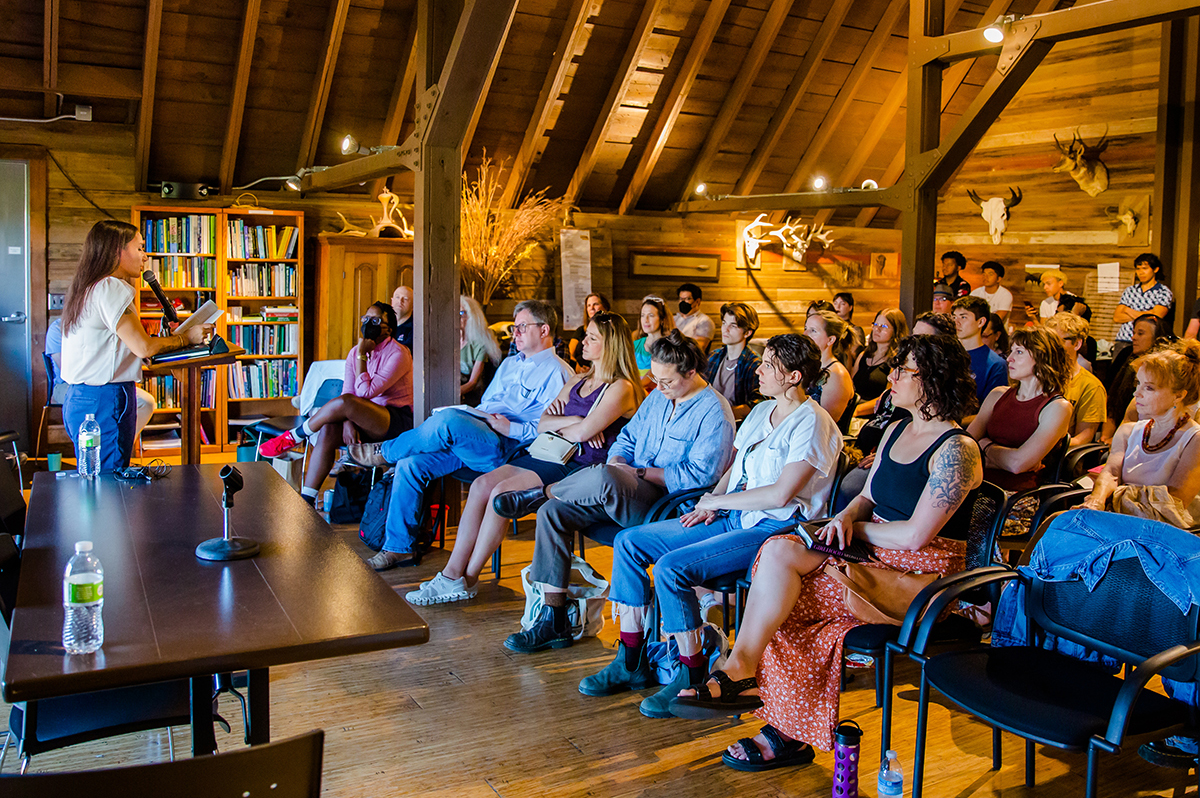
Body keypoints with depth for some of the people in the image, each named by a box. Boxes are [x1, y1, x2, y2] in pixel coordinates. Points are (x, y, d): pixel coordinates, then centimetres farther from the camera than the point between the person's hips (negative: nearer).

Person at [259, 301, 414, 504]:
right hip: (367, 423, 7)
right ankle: (306, 500, -21)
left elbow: (366, 392, -20)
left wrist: (361, 357, -17)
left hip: (398, 422, -7)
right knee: (328, 431, -23)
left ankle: (293, 437, -8)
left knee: (345, 403, -31)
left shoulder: (398, 354, -13)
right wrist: (348, 422, -15)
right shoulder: (356, 351, 10)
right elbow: (347, 391, 2)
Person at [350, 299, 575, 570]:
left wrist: (512, 429, -18)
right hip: (474, 442, 9)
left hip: (505, 448, -9)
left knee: (447, 421, -33)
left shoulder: (557, 372, -1)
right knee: (410, 465, -9)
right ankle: (399, 548, 0)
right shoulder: (509, 363, 28)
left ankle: (384, 451, -5)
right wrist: (468, 416, 12)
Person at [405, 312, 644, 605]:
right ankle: (452, 573, -12)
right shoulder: (578, 381, 21)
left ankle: (468, 580, -11)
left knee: (501, 492, -23)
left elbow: (584, 432, -17)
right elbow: (542, 423, 13)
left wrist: (557, 427, 2)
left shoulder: (621, 388, -6)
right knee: (482, 484, -12)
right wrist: (574, 421, -5)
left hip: (580, 467, -8)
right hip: (550, 456, 8)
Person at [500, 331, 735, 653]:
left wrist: (639, 472, -16)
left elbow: (699, 475, -17)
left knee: (605, 478, -39)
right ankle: (553, 621, -9)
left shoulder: (714, 412, -10)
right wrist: (616, 462, -3)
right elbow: (627, 438, 21)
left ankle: (540, 493, -7)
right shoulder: (657, 397, 16)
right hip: (624, 496, 8)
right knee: (552, 513, -12)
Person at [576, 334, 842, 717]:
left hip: (774, 528, -9)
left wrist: (717, 500, -12)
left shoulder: (812, 424, -12)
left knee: (671, 568, -28)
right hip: (732, 517, 9)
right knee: (629, 542, -2)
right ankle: (631, 663, 3)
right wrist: (712, 502, 2)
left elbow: (780, 495, -21)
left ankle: (693, 677, -10)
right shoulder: (760, 411, 16)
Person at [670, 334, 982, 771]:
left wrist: (857, 528, -6)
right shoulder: (896, 430, 14)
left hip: (920, 574, -8)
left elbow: (916, 535, -20)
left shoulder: (957, 450, -14)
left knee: (780, 553, -24)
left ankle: (739, 670, -10)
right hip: (876, 554, 8)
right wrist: (846, 516, -4)